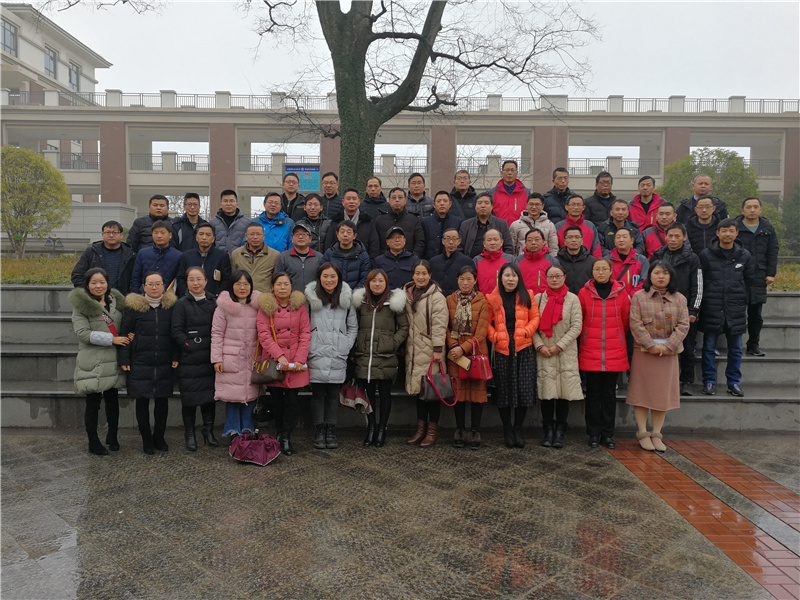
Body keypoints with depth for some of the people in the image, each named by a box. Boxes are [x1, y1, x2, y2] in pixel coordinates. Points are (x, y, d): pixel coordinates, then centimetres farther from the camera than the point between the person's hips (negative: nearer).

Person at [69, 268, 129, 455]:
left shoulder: (116, 301, 11)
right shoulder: (81, 305, -5)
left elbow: (124, 326, 23)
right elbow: (82, 333, -14)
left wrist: (127, 336, 1)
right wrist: (111, 339, -18)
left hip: (113, 360, 5)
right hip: (93, 361, -5)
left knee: (113, 399, 13)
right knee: (93, 402, 3)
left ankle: (112, 436, 29)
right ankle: (93, 442, 16)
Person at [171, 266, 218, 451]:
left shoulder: (215, 302, 8)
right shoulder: (181, 304, 1)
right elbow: (176, 332, -5)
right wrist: (190, 347, -13)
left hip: (210, 359, 3)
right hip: (189, 360, -2)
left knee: (210, 395, 8)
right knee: (189, 397, 3)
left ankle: (208, 432, 21)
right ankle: (190, 435, 16)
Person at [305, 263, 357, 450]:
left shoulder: (346, 299, 8)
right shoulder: (311, 298, 2)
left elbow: (353, 327, 13)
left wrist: (346, 346, 3)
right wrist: (307, 348, -3)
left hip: (338, 357, 1)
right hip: (316, 355, -1)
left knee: (333, 393, 6)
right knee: (318, 393, 3)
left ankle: (331, 431, 16)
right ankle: (319, 432, 12)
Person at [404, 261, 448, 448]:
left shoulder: (437, 297, -9)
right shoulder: (408, 295, 13)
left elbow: (439, 325, -13)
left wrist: (438, 349, -17)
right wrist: (404, 346, 17)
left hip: (430, 350, -6)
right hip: (413, 350, 7)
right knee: (418, 389, 11)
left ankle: (432, 430, 9)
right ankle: (421, 428, 21)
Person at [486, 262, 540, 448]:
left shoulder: (526, 297, 8)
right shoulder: (492, 299, 6)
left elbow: (535, 318, 7)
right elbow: (487, 322, 6)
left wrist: (526, 332, -8)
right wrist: (494, 336, -9)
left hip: (524, 349, 0)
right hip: (501, 350, 0)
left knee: (524, 389, -2)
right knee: (503, 389, 3)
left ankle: (518, 428, 16)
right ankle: (507, 430, 18)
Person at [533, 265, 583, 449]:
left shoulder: (572, 299, 5)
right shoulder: (538, 298, 7)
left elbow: (577, 326, -1)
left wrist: (559, 345, -8)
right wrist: (540, 345, -9)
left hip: (566, 352, 0)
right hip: (544, 352, 0)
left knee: (564, 392, 0)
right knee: (546, 391, -1)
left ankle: (560, 431, 10)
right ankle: (548, 430, 10)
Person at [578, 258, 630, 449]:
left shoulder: (620, 293, 4)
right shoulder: (584, 292, 0)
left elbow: (626, 320, 12)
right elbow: (578, 320, 8)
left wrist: (616, 336, 11)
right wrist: (587, 336, 8)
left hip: (614, 352, 1)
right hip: (590, 351, -1)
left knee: (609, 393, 7)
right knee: (593, 393, 4)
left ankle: (608, 434, 17)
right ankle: (594, 433, 14)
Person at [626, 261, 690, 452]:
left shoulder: (680, 299, 9)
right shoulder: (639, 296, 2)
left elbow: (683, 325, 0)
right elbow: (635, 323, -7)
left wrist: (668, 346, -12)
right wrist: (651, 345, -15)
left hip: (669, 353, 3)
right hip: (644, 351, -2)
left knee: (664, 393, 5)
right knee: (642, 392, 0)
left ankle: (656, 435, 14)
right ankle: (643, 434, 9)